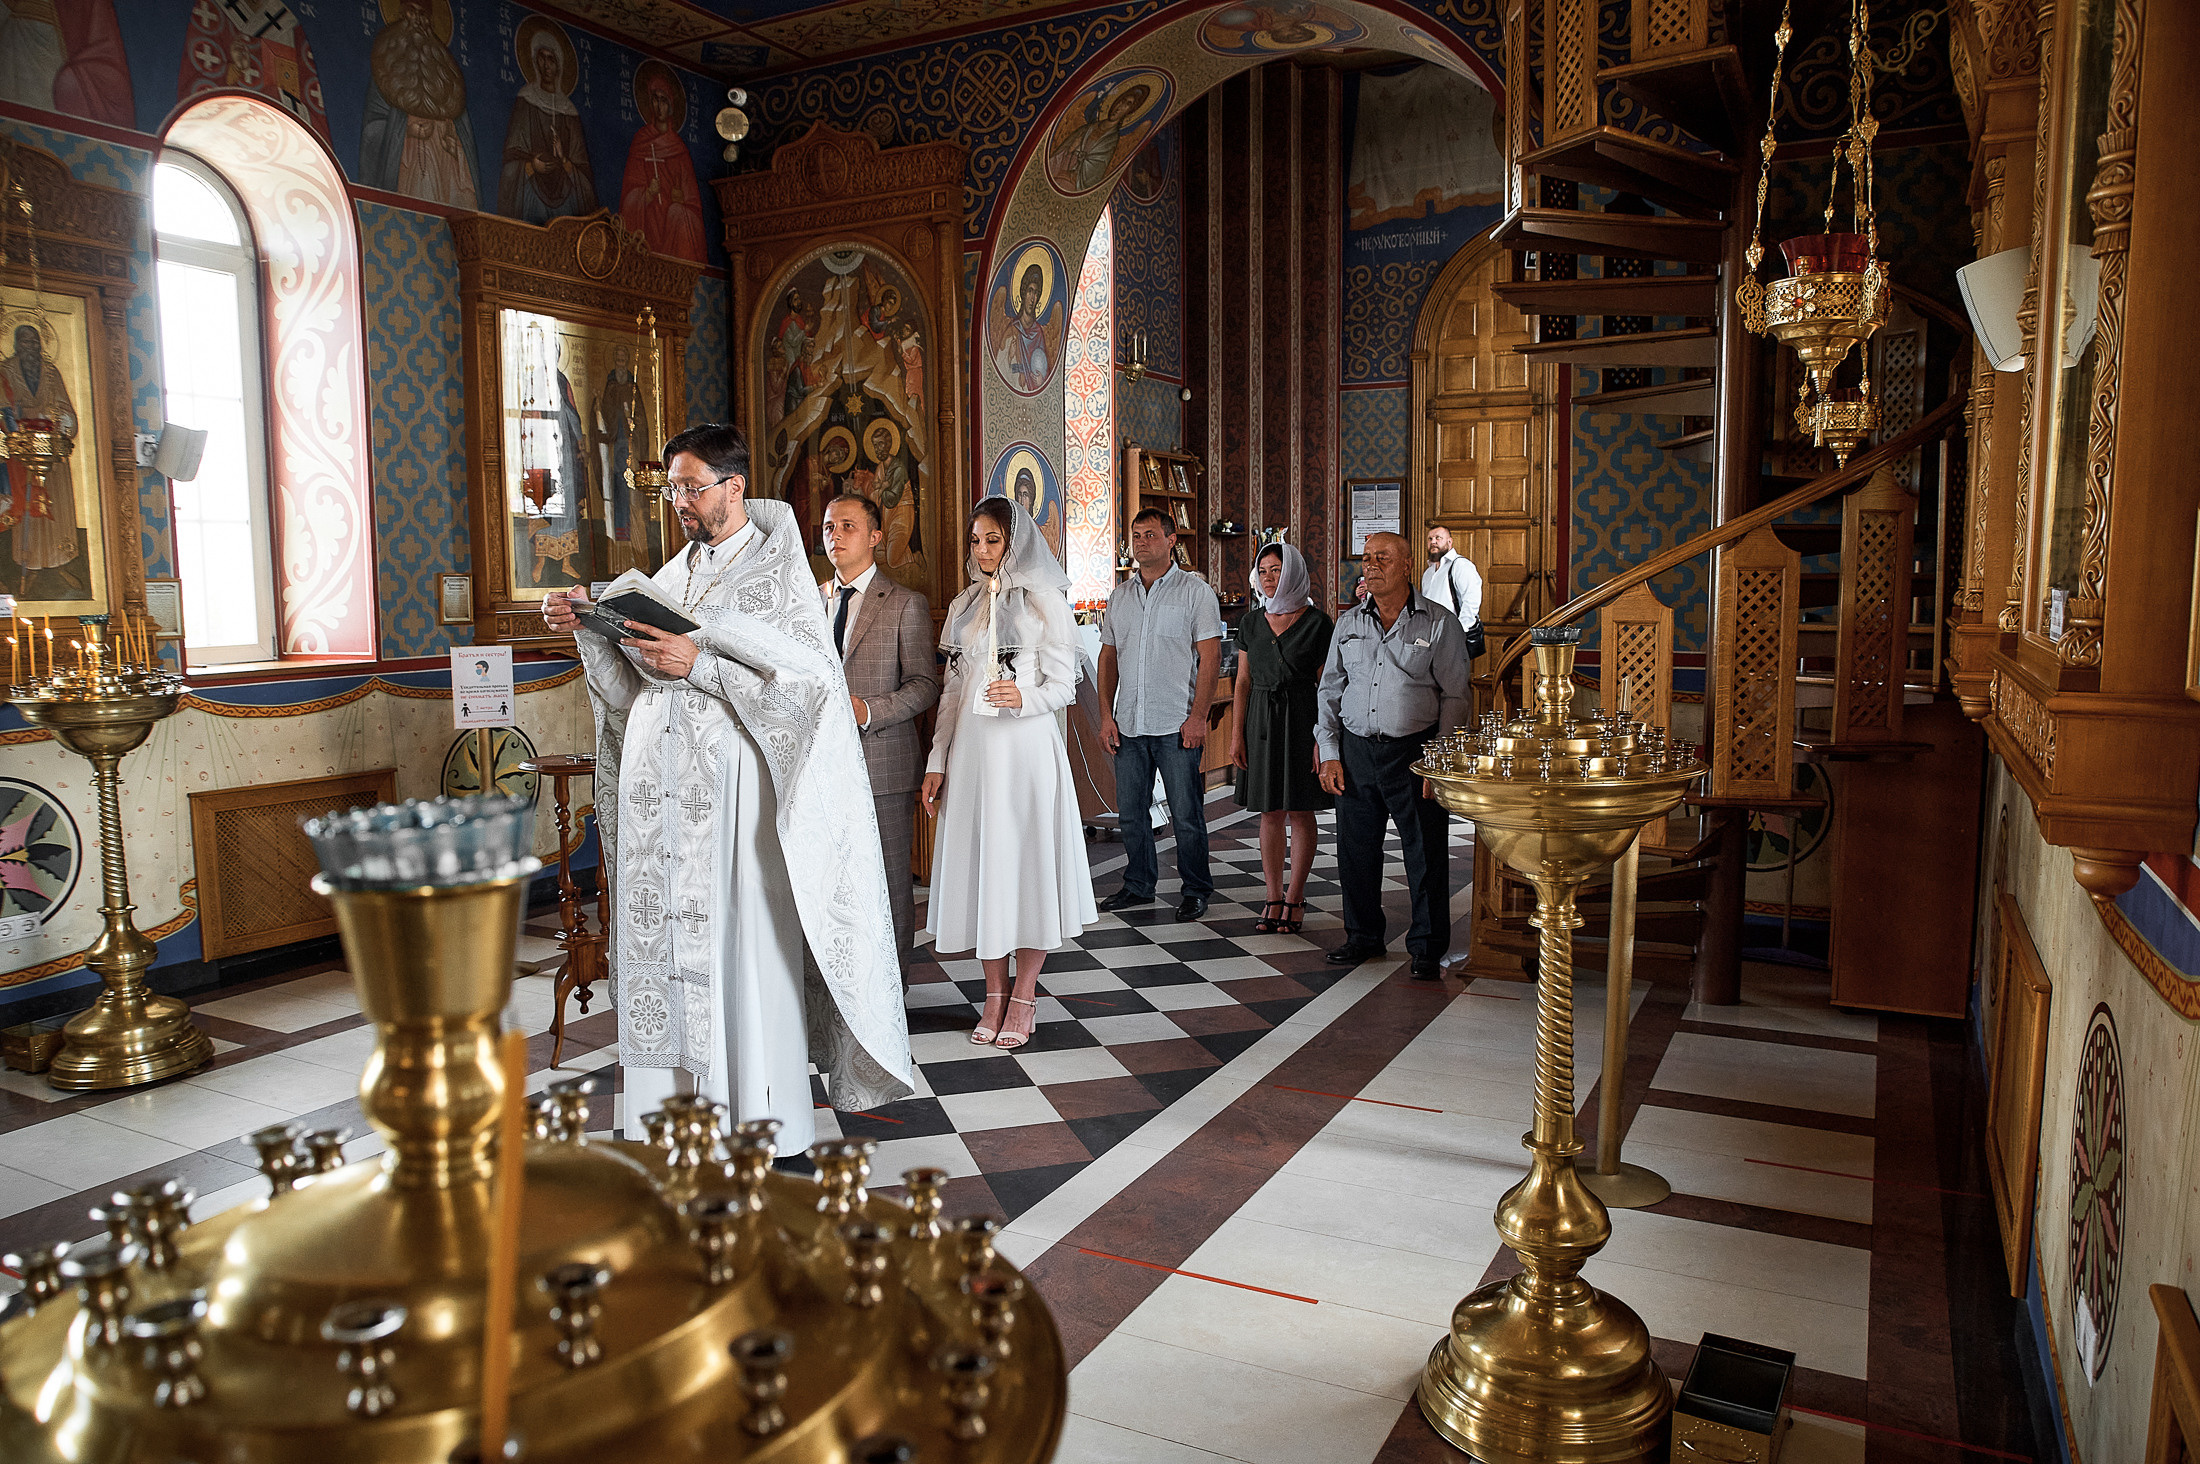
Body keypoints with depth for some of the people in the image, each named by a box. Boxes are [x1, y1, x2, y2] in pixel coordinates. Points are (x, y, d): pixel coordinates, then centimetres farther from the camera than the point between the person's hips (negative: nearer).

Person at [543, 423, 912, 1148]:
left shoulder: (777, 569, -2)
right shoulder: (673, 575, 17)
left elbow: (808, 678, -14)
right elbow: (636, 682, 16)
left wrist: (700, 664, -19)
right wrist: (591, 622, 2)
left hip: (732, 785, -6)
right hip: (659, 786, 6)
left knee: (746, 947, -3)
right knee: (666, 944, 8)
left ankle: (770, 1124, 9)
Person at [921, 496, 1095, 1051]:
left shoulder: (1046, 602, -2)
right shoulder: (965, 605, 13)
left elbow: (1063, 686, -4)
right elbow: (953, 690, 14)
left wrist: (1023, 699, -25)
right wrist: (938, 761, 10)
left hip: (1026, 748, -4)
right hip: (972, 749, 5)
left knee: (1026, 860, 0)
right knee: (980, 863, 6)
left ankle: (1024, 996, 13)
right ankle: (994, 995, 18)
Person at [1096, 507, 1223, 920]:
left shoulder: (1195, 591, -1)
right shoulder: (1120, 596, 13)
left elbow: (1209, 657, -6)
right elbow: (1108, 657, 15)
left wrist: (1197, 717, -14)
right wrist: (1106, 715, 5)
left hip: (1176, 725, -5)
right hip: (1128, 724, 5)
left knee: (1186, 814, 0)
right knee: (1131, 811, 11)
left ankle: (1195, 891, 14)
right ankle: (1138, 885, 25)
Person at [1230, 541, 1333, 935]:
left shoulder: (1317, 623, -5)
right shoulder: (1251, 622, 8)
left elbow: (1326, 685, -5)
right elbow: (1243, 681, 9)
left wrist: (1321, 737, -11)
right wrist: (1237, 733, 3)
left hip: (1301, 719, -3)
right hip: (1261, 719, 4)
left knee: (1300, 812, 3)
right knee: (1270, 813, 7)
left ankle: (1295, 896, 15)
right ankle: (1274, 899, 14)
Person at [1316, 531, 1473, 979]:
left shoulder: (1440, 623, -1)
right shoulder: (1348, 624, 10)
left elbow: (1455, 696, -2)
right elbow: (1330, 691, 13)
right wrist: (1329, 753, 5)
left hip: (1414, 751, -3)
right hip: (1355, 751, 4)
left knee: (1426, 853, 1)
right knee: (1356, 848, 9)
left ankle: (1427, 945, 16)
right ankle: (1363, 936, 27)